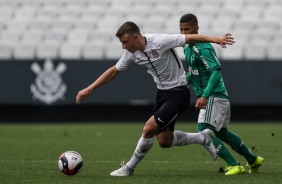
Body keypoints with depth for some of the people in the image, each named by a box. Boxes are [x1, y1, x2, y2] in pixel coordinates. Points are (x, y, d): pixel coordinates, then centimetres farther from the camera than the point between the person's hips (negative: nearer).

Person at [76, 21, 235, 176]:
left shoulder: (160, 41, -24)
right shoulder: (132, 53, -3)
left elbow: (190, 38, -22)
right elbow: (114, 71, 9)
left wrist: (214, 39, -34)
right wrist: (89, 89, 9)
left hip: (178, 93, -8)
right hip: (162, 92, 8)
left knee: (149, 129, -16)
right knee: (165, 141, 7)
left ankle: (129, 168, 2)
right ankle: (203, 138, 28)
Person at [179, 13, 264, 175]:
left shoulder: (203, 48, -19)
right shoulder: (188, 48, 11)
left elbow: (216, 71, -29)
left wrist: (205, 96, -37)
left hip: (214, 97, -10)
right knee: (221, 133, 22)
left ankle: (234, 166, -16)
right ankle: (253, 160, 36)